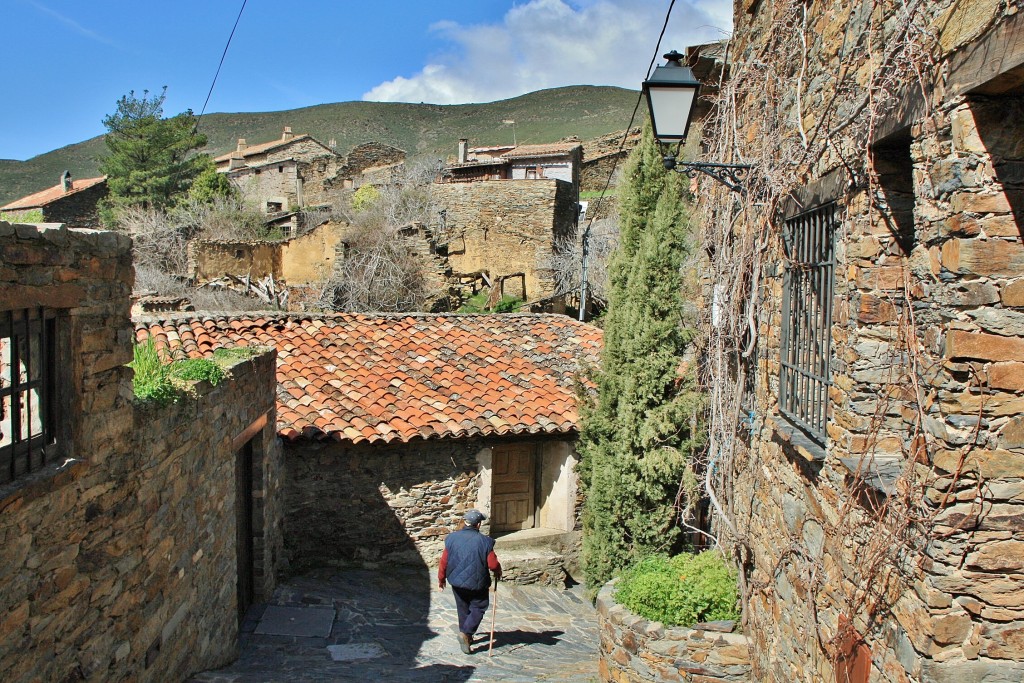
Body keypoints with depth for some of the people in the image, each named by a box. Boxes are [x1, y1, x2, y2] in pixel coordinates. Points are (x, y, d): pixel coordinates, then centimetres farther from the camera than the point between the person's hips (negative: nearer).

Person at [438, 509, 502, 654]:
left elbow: (444, 561, -2)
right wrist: (498, 573, 9)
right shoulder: (484, 541, -16)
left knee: (463, 609, 20)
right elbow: (493, 564, -14)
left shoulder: (452, 538, -7)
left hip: (457, 582, 4)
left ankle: (466, 637, 31)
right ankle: (465, 633, -7)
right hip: (477, 583, -4)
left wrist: (441, 578, 13)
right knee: (478, 608, 11)